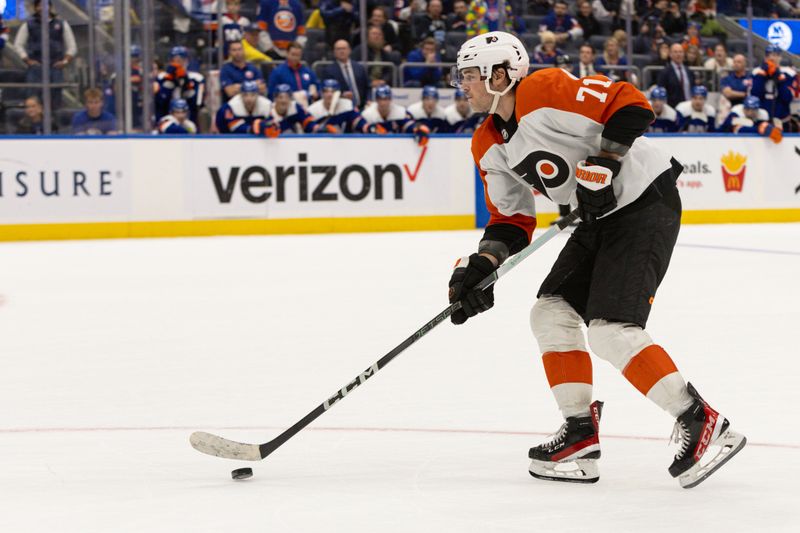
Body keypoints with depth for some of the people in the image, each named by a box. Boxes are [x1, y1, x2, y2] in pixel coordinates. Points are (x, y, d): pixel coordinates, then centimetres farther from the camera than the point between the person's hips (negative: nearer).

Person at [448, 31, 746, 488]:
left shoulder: (545, 92, -19)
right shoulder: (490, 146, 10)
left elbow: (631, 106, -24)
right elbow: (511, 219, 13)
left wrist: (601, 167, -25)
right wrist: (481, 265, -3)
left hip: (646, 202, -10)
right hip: (600, 216, 10)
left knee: (611, 329, -18)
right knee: (552, 313, 6)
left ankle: (702, 425, -13)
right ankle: (581, 436, 12)